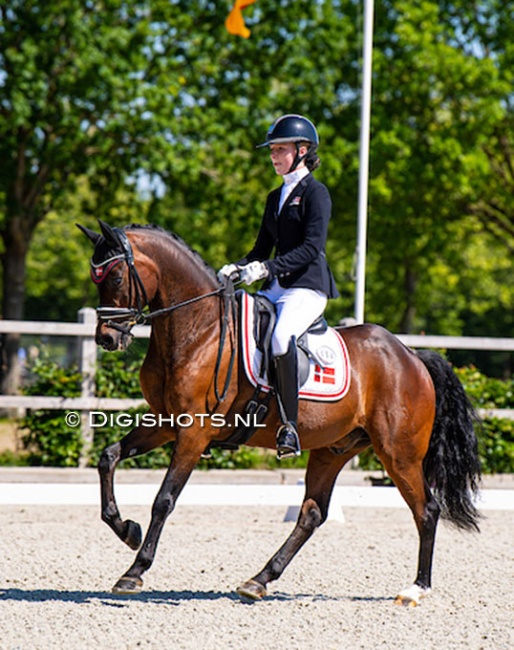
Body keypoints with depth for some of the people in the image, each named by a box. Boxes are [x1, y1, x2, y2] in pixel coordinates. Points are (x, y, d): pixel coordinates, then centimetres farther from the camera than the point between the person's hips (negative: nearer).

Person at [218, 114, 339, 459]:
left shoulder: (316, 193, -4)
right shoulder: (276, 197, 20)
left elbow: (312, 248, -15)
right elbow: (263, 248, 22)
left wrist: (267, 268, -25)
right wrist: (237, 269, 1)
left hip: (308, 287, -9)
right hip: (276, 288, 9)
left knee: (281, 338, -35)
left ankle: (290, 426, -33)